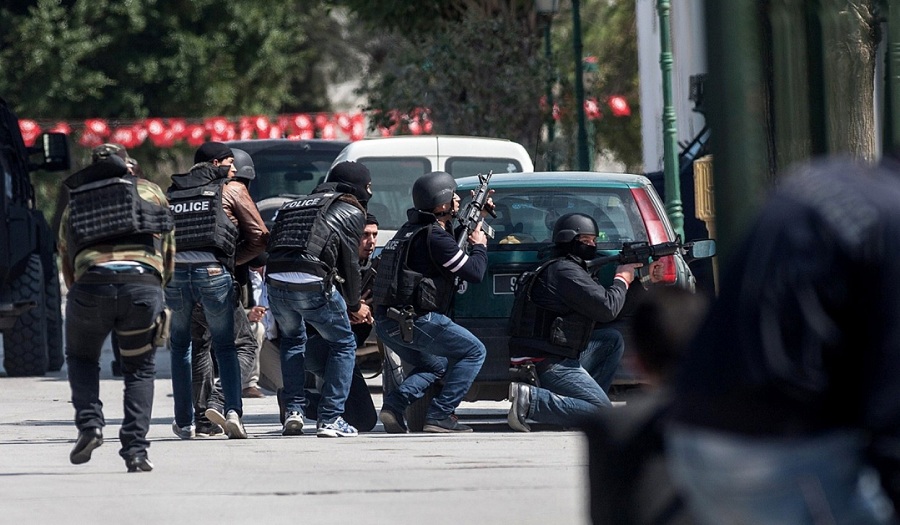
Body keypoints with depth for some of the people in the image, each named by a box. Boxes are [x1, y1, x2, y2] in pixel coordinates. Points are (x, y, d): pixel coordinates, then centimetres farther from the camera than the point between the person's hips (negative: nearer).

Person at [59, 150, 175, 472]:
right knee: (140, 369, 17)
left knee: (81, 358, 25)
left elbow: (67, 270, 28)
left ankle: (89, 423, 3)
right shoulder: (150, 192, 24)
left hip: (90, 284, 0)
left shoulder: (73, 206, 27)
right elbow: (169, 255, 24)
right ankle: (136, 451, 5)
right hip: (145, 283, 0)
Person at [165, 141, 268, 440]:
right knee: (225, 347, 8)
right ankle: (232, 411, -12)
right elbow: (259, 237, 9)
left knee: (181, 346, 17)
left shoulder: (171, 193, 19)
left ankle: (184, 423, 14)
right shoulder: (232, 191, 11)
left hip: (174, 272, 2)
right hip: (213, 271, -2)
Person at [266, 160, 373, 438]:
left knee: (292, 340, 32)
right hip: (313, 284, -5)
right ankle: (330, 419, 8)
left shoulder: (294, 206, 28)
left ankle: (293, 411, 21)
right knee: (343, 343, 16)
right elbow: (349, 262, 9)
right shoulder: (351, 212, 11)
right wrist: (354, 305, 24)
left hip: (275, 281, 5)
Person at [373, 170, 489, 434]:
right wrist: (479, 246, 7)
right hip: (415, 321, -9)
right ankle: (439, 416, -7)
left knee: (435, 365, 29)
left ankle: (394, 406, 5)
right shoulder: (435, 237, -13)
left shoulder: (410, 229, 17)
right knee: (474, 352, 2)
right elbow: (474, 272, -13)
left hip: (387, 323, 9)